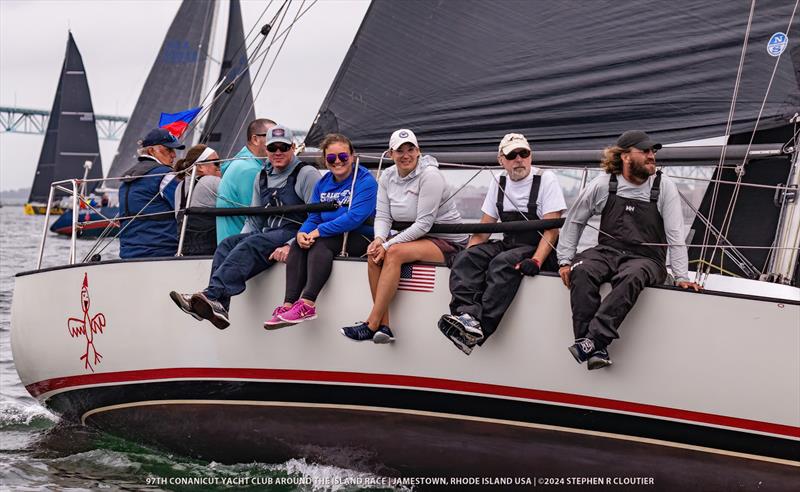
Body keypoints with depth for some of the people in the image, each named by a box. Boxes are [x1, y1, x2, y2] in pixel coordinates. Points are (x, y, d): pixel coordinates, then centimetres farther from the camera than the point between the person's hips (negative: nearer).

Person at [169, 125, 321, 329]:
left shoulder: (307, 174, -2)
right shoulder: (262, 177, 20)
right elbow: (254, 218, 23)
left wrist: (292, 245, -21)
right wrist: (241, 241, 3)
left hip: (293, 235, -7)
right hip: (265, 234, 7)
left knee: (250, 246, -31)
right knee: (226, 245, -17)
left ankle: (211, 295, -49)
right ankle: (218, 306, -37)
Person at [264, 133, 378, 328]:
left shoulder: (365, 180, -9)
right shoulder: (322, 184, 14)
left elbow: (355, 217, -22)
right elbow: (313, 217, 9)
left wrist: (320, 231, -23)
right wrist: (302, 233, -15)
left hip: (362, 238, -7)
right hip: (333, 236, 7)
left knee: (321, 242, -30)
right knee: (298, 244, -18)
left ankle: (308, 304, -40)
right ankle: (289, 304, -29)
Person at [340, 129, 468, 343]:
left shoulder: (429, 175, -16)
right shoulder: (388, 177, 6)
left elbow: (423, 223, -20)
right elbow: (383, 215, 3)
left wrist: (388, 244, -23)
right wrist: (379, 239, -20)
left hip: (447, 242, -7)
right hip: (413, 237, 7)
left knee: (394, 253, -31)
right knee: (374, 254, -20)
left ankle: (371, 325, -31)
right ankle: (384, 326, -23)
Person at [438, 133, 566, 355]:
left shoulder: (546, 179, -5)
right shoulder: (499, 183, 12)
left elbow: (552, 229, -12)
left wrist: (536, 260, -27)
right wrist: (467, 253, -3)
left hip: (539, 250, -6)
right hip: (508, 244, 6)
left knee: (503, 263, -34)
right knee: (466, 258, -19)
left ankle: (480, 328, -45)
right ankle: (467, 315, -42)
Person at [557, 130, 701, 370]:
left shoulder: (664, 186, 2)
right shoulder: (603, 184, 4)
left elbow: (675, 235, 0)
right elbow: (574, 221, 14)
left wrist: (682, 277, -8)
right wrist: (565, 261, 6)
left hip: (646, 258, -2)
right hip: (607, 251, 2)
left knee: (630, 278, -38)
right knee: (581, 272, -32)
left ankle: (593, 340, -46)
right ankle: (596, 350, -36)